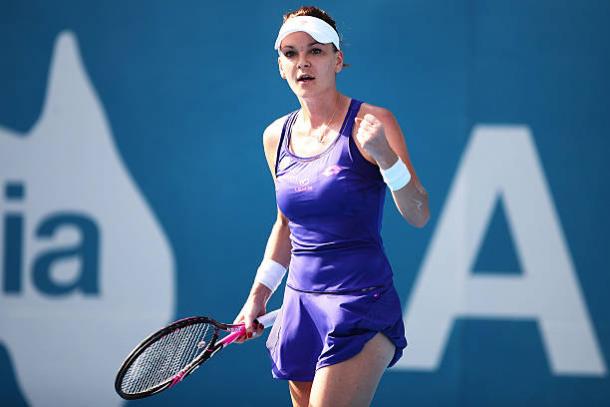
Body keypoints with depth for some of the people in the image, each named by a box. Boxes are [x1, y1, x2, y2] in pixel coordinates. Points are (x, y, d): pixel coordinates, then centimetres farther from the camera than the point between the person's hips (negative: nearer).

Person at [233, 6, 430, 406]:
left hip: (361, 307, -6)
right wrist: (259, 293, 19)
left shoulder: (371, 124, -7)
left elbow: (419, 215, -10)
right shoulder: (277, 137, 9)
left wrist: (386, 156, -25)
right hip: (301, 304, 6)